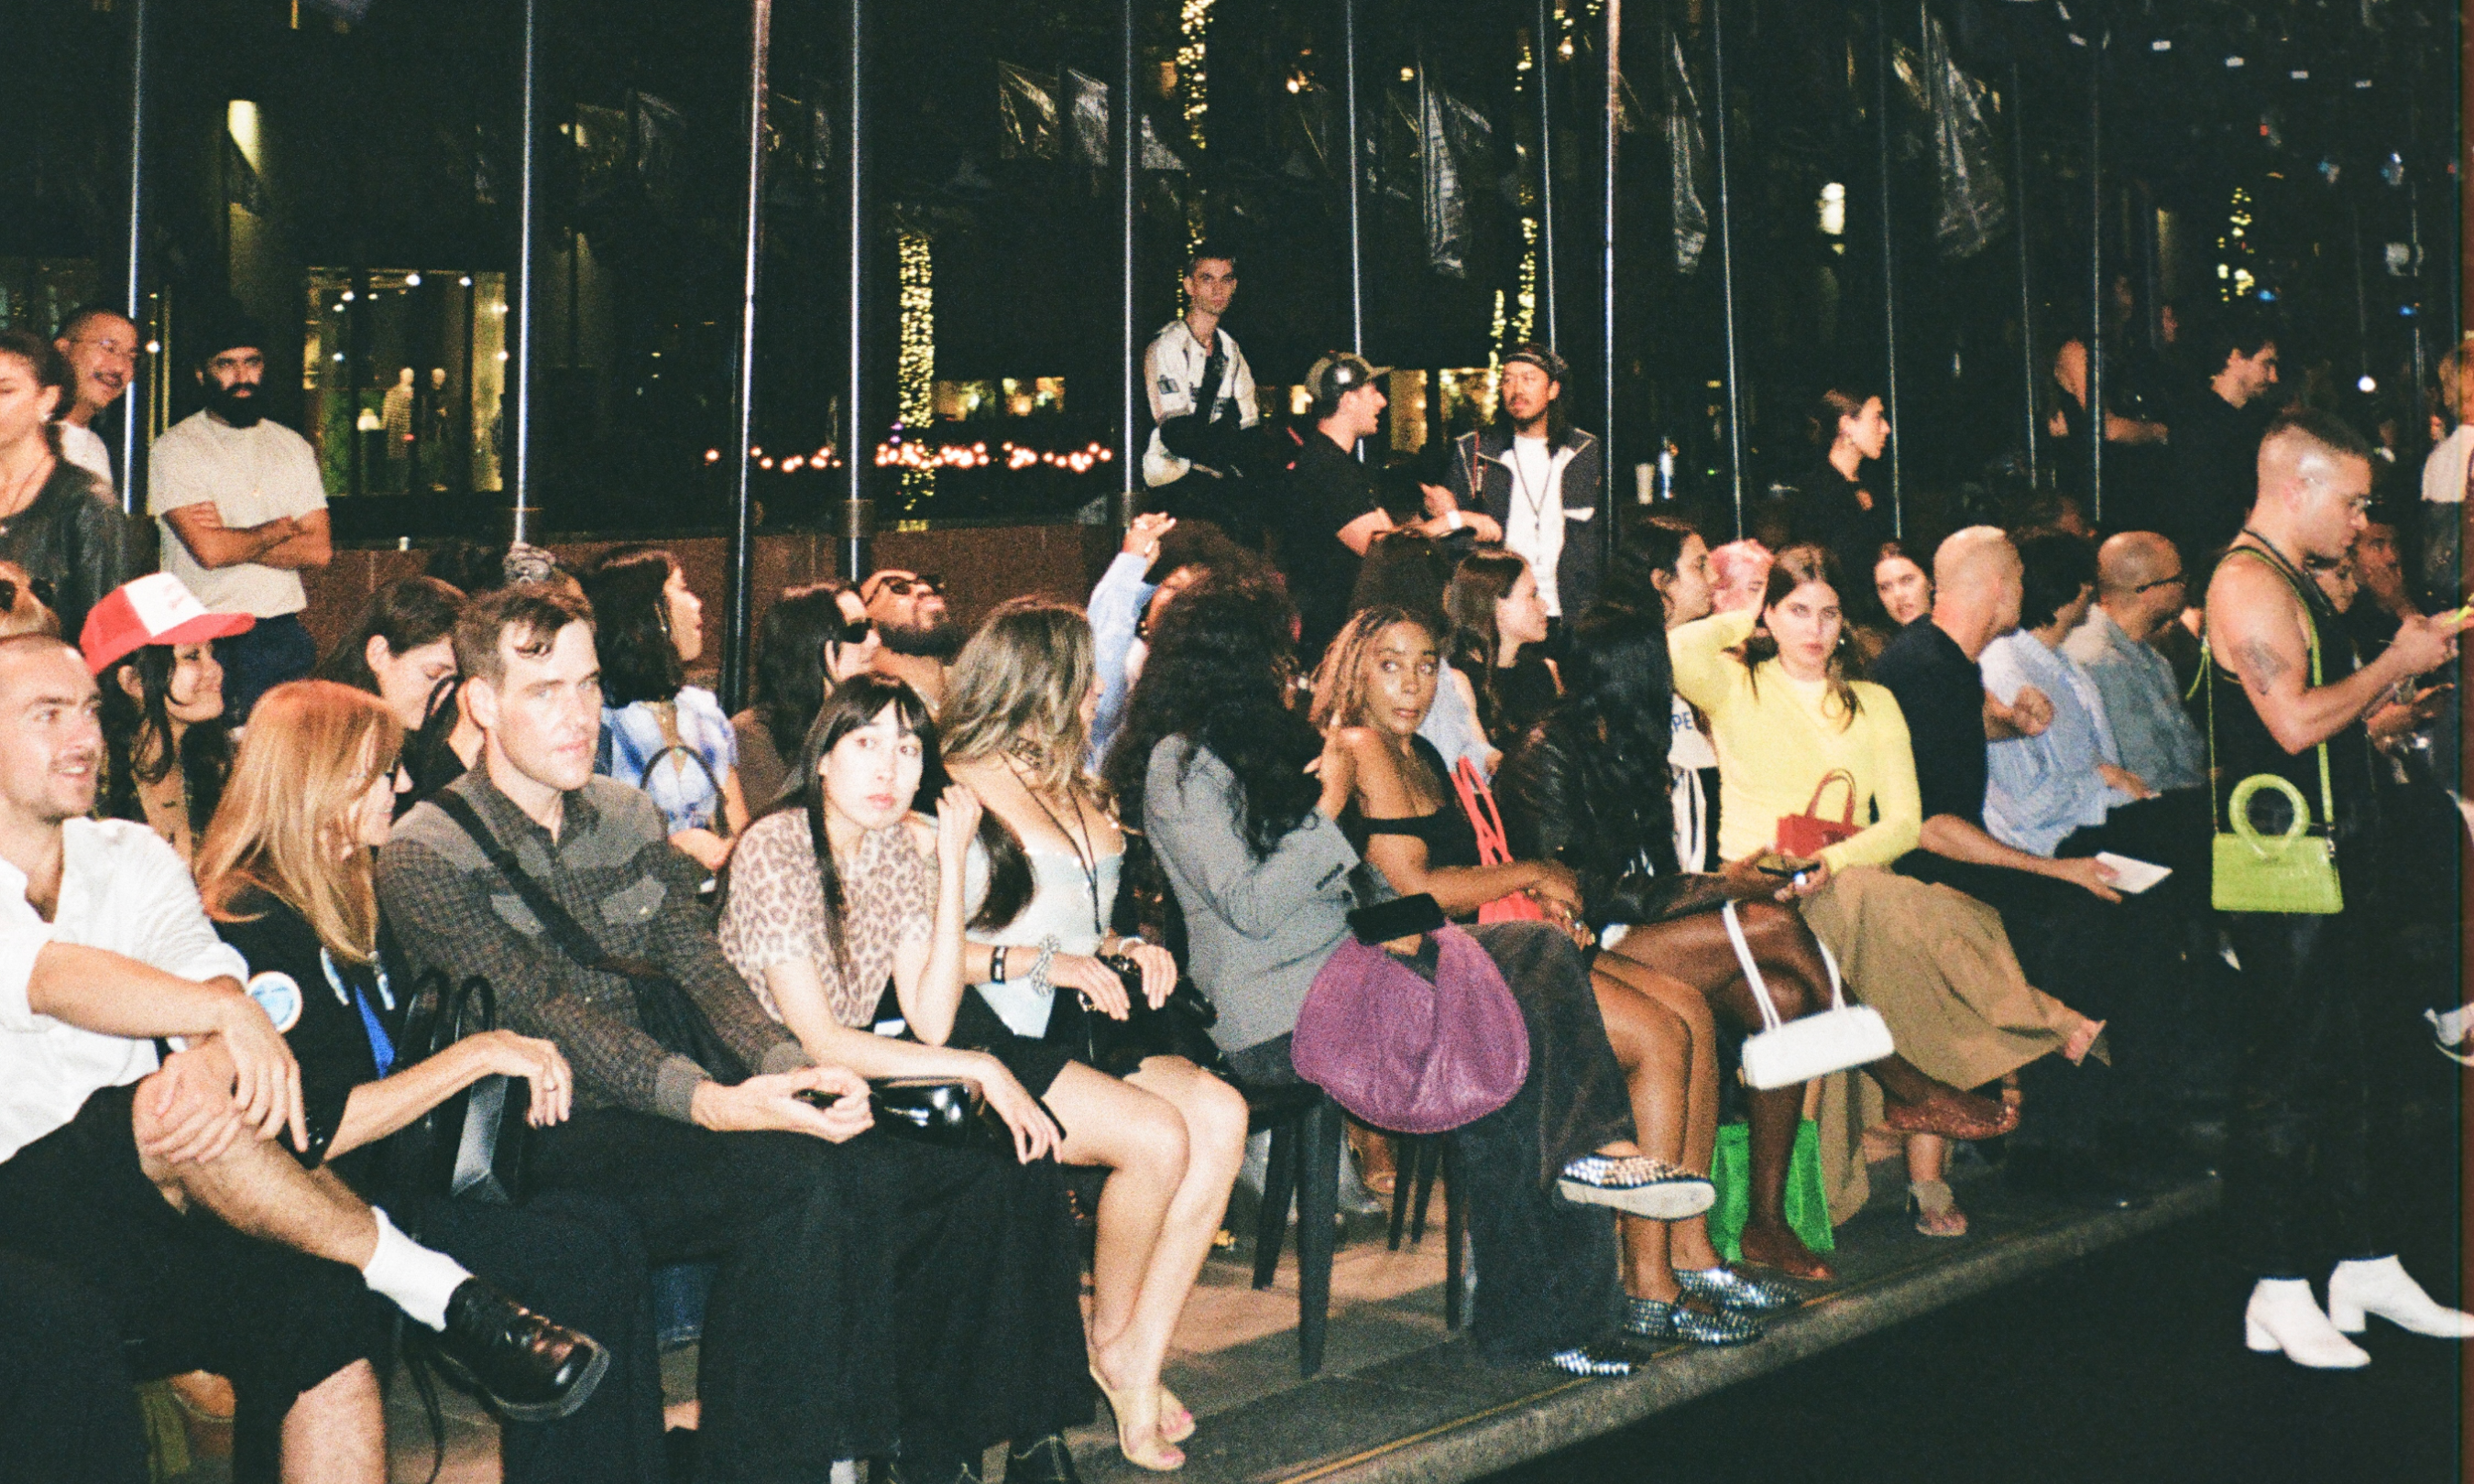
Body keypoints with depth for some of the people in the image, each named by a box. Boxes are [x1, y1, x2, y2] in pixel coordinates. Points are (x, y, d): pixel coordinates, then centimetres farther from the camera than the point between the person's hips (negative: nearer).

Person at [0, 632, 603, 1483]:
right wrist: (229, 1013, -33)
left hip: (141, 1206, 4)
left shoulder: (133, 859, 16)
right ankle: (441, 1293, -25)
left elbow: (202, 966, -3)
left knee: (319, 1307, -25)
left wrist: (213, 1058, -27)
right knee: (171, 1104, -34)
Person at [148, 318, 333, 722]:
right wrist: (282, 528, 2)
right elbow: (209, 550, -13)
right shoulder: (174, 448, 0)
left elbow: (319, 550, 4)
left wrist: (231, 538, -7)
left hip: (283, 638, 4)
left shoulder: (294, 446, 15)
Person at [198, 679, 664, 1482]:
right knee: (588, 1259, -21)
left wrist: (517, 1056, 6)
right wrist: (478, 1054, -17)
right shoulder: (247, 927, -14)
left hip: (386, 1184, 8)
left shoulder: (348, 898, 15)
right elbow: (312, 1135, -21)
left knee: (599, 1227, -16)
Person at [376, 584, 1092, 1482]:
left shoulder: (629, 819, 18)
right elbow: (546, 1021, -15)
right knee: (801, 1187, -34)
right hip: (540, 1144, -6)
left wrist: (795, 1070, -14)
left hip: (658, 1117, 6)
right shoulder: (427, 856, -3)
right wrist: (713, 1104, -31)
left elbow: (702, 971, 8)